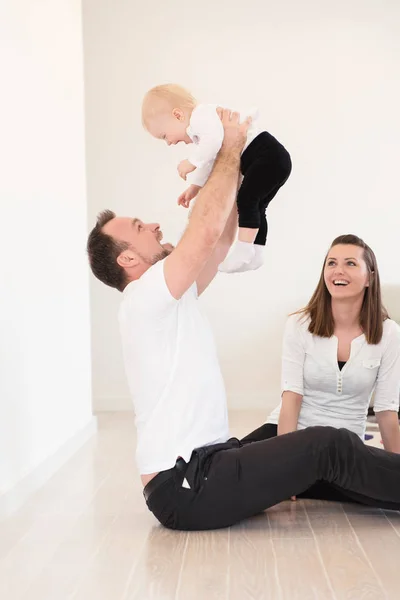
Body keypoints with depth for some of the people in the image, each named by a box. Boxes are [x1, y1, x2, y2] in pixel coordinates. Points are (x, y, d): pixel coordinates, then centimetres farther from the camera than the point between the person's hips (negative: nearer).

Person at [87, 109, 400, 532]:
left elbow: (221, 240, 18)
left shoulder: (170, 298, 14)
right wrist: (230, 148, -9)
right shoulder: (144, 297, -15)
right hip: (183, 487, -10)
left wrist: (232, 171, 11)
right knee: (330, 447, -15)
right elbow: (207, 229, -23)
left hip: (206, 463, 10)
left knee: (327, 458, 4)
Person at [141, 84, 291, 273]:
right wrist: (195, 186, 29)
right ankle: (255, 255, 16)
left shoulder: (200, 116, -14)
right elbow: (209, 162, 34)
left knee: (246, 199, -15)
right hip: (271, 158, 11)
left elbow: (215, 138, -34)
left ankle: (244, 252, -17)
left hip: (268, 155, -11)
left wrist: (192, 162, -23)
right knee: (255, 206, 12)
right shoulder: (202, 124, 23)